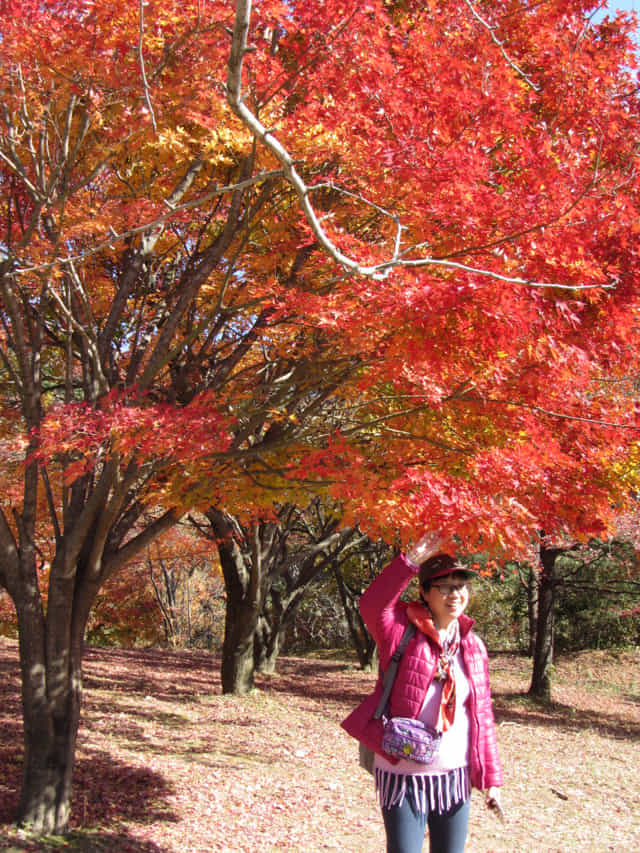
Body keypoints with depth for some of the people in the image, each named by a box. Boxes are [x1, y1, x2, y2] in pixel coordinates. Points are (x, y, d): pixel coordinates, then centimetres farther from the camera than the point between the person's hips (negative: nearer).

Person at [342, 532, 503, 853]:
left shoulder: (473, 646, 5)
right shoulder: (404, 632, -9)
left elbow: (482, 715, 9)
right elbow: (372, 605, -31)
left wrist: (490, 777, 8)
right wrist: (409, 563, -41)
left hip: (455, 777, 5)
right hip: (403, 776, -5)